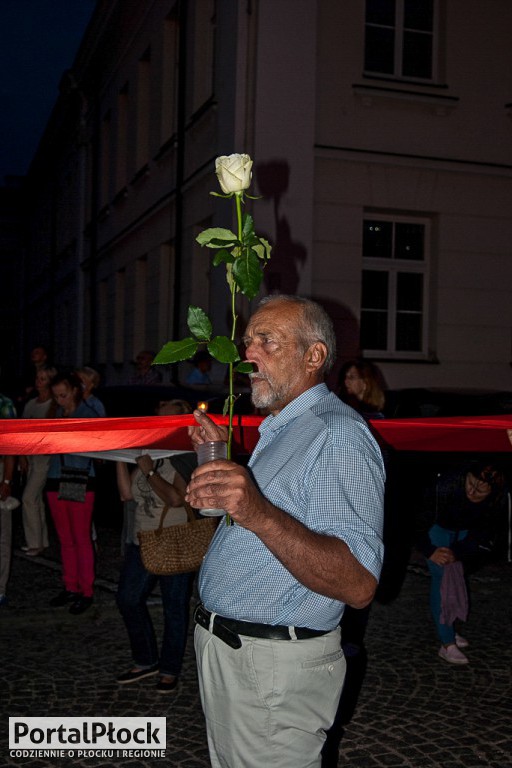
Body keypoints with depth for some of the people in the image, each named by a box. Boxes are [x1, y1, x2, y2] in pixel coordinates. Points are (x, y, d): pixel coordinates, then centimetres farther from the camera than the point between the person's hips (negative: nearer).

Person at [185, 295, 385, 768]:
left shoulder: (339, 434, -21)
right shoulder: (279, 429, 12)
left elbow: (358, 584, -32)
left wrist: (258, 513, -43)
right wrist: (225, 459, 12)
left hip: (276, 669, -9)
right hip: (221, 648, 9)